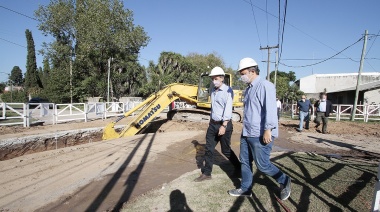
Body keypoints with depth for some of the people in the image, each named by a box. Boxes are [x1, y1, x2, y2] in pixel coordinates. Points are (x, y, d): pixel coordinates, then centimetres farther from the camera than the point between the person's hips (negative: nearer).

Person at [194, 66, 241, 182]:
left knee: (226, 150, 7)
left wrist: (224, 126, -25)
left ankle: (238, 167, 32)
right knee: (208, 149, 8)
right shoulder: (213, 91, 11)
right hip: (213, 124, 7)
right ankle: (206, 173, 20)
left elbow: (228, 109, -20)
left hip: (224, 124, -7)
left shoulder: (228, 90, -13)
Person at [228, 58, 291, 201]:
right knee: (245, 161, 14)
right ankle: (245, 189, 29)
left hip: (260, 135, -9)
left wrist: (268, 130, -25)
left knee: (262, 165, 2)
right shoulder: (249, 89, 15)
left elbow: (270, 109, -21)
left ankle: (284, 181, 27)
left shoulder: (264, 85, -13)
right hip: (247, 133, 9)